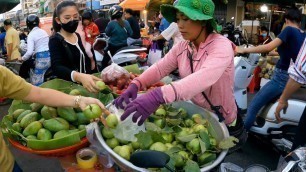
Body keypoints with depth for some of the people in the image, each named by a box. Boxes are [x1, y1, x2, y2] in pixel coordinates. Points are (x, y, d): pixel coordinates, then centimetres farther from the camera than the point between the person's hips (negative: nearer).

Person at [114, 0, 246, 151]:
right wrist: (135, 84, -34)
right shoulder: (182, 47, -4)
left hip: (223, 123, -5)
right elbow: (160, 68, -13)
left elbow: (204, 77, -45)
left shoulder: (221, 45, -26)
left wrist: (159, 95, -59)